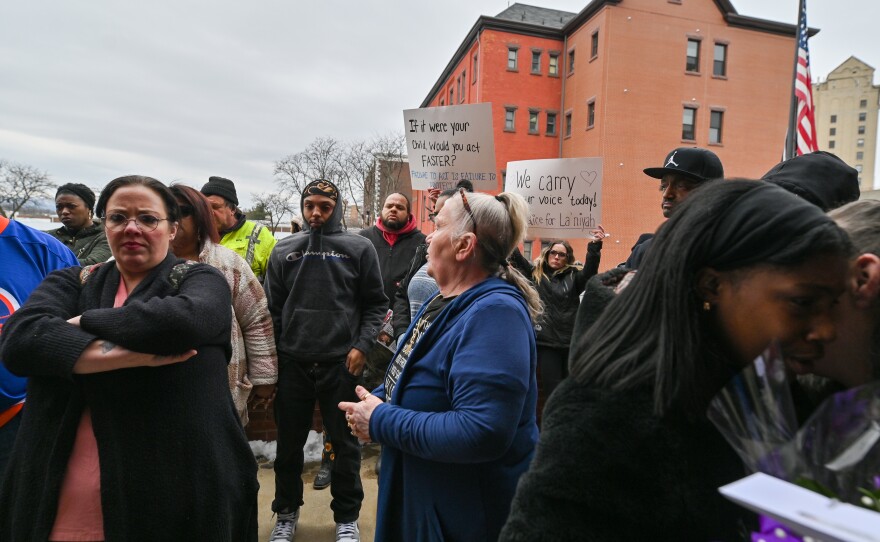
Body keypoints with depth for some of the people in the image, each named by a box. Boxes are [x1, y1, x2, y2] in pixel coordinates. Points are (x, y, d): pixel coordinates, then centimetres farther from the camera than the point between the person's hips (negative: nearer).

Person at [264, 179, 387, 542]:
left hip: (341, 363, -2)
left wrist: (361, 346, -9)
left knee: (345, 444, 10)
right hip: (292, 362, 2)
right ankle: (286, 512, 36)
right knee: (289, 442, 15)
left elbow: (375, 304, 1)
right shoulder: (284, 250, 8)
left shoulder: (359, 248, 1)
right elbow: (272, 307, 9)